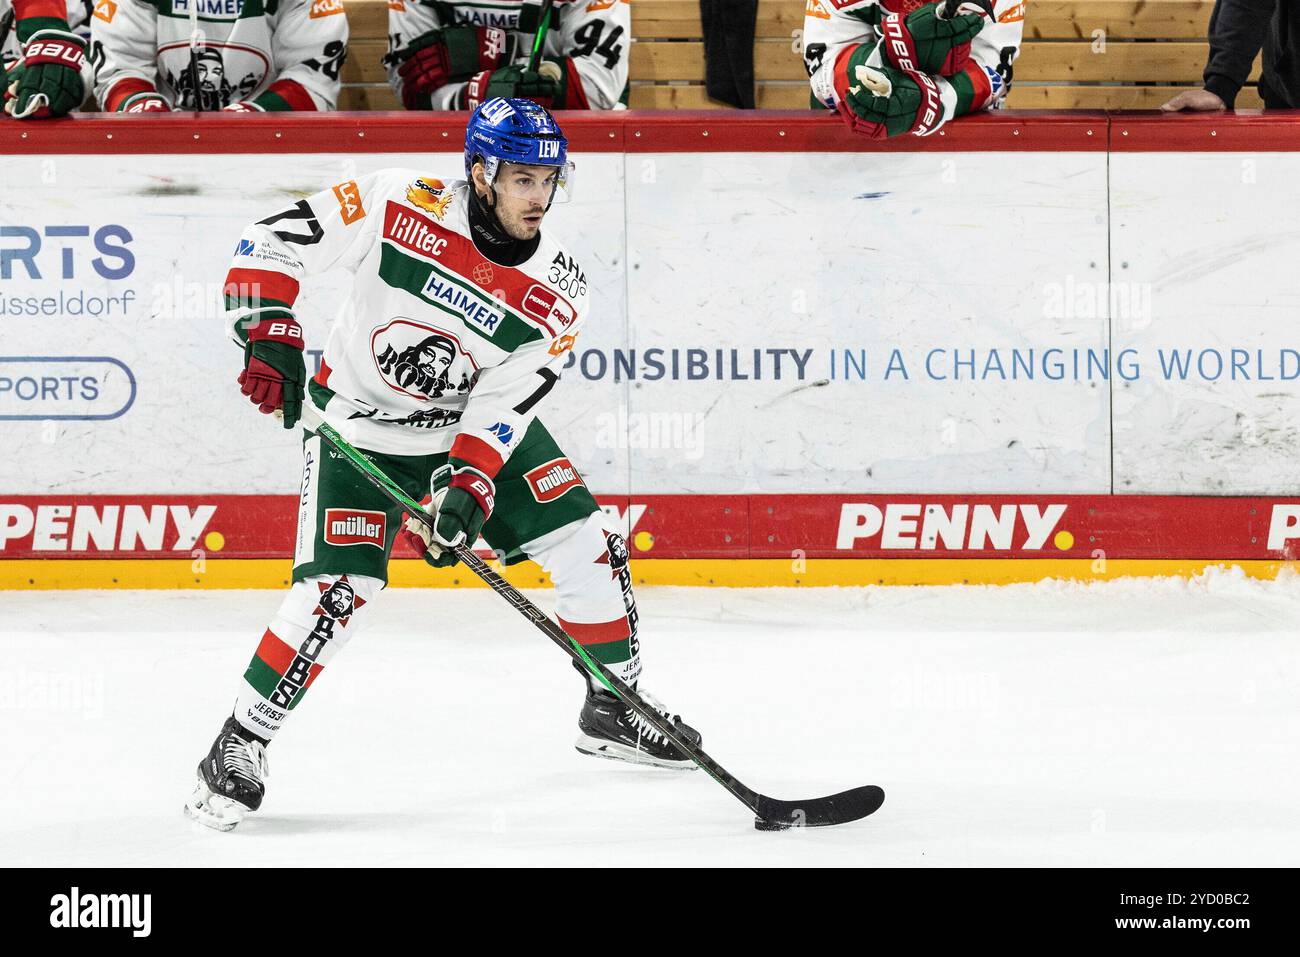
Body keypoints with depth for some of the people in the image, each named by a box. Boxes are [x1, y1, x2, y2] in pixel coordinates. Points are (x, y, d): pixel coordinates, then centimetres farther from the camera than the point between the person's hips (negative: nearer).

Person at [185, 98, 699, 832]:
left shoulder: (558, 291, -14)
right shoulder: (402, 207, -24)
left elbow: (504, 404, -17)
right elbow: (272, 244, -19)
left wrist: (467, 491, -30)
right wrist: (272, 340, -29)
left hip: (479, 427, 4)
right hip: (361, 432, -4)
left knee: (586, 547, 0)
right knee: (338, 592, -19)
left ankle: (616, 708, 23)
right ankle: (239, 746, -5)